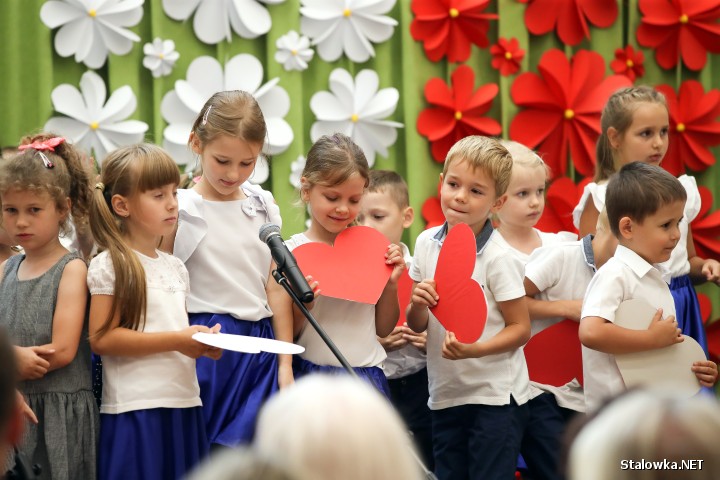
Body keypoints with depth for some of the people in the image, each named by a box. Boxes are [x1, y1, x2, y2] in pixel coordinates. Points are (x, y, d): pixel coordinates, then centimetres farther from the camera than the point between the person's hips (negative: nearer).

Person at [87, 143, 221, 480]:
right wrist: (176, 341, -16)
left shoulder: (175, 268, 15)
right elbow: (102, 339, -14)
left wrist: (203, 343, 0)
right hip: (135, 411, -7)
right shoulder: (109, 266, -7)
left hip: (184, 404, 7)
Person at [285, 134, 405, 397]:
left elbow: (383, 328, 13)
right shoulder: (292, 252, -5)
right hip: (314, 374, -3)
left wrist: (391, 284, 0)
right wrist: (301, 308, -20)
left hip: (368, 375, 3)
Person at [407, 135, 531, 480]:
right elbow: (417, 326, 8)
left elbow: (521, 329, -11)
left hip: (495, 396, -5)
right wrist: (418, 305, -14)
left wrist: (475, 349, -25)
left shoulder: (498, 258, -14)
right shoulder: (427, 244, 2)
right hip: (445, 394, 5)